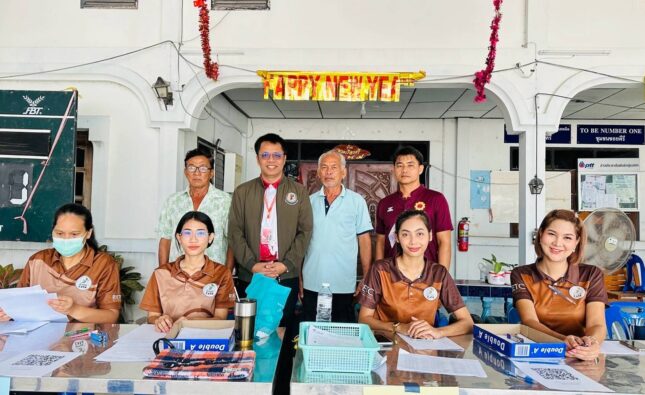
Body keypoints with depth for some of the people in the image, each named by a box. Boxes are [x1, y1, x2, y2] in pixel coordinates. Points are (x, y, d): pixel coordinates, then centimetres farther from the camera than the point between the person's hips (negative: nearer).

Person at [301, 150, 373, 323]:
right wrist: (298, 277, 5)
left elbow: (364, 240, 2)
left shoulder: (357, 201, 1)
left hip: (344, 286, -2)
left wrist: (366, 279, -3)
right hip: (311, 285, 2)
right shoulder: (310, 201, 7)